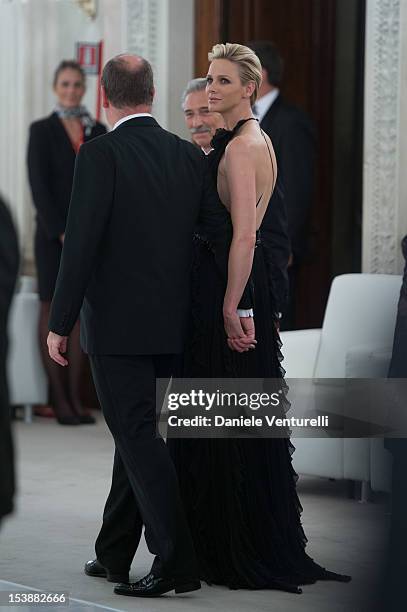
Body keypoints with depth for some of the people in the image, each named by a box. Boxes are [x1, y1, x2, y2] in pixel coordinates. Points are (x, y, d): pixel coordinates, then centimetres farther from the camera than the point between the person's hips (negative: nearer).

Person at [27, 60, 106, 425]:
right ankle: (59, 399, 2)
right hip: (53, 234, -3)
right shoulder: (42, 131, 0)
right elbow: (39, 186, -6)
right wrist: (61, 232, -13)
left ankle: (76, 397, 6)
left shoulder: (98, 132, 10)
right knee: (53, 310, 0)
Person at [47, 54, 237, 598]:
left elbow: (81, 243, -16)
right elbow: (219, 235, 5)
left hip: (116, 323, -6)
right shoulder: (189, 156, 5)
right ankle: (114, 554, 25)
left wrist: (60, 323, -9)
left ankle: (177, 561, -10)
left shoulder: (100, 154, -12)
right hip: (171, 324, 6)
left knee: (138, 436, -4)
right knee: (136, 432, 17)